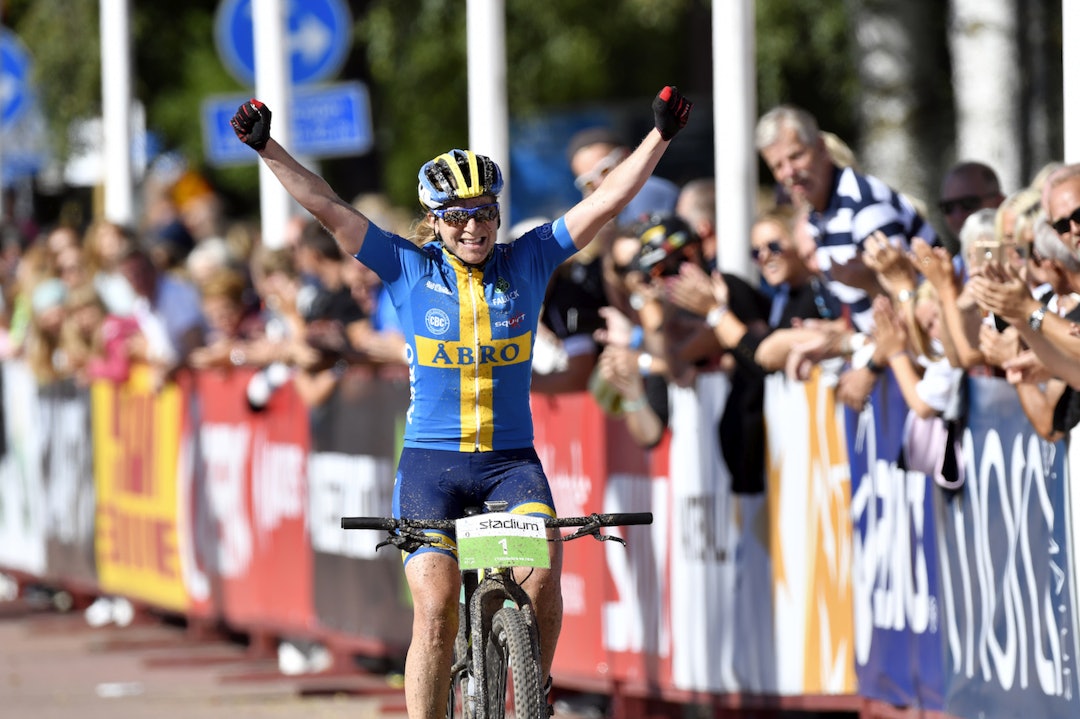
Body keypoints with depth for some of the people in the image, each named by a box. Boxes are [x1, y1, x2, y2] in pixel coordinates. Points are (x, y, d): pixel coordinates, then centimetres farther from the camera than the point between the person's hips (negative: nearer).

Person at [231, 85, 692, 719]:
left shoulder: (528, 262, 3)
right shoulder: (409, 268, 1)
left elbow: (606, 203, 0)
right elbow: (328, 208, -3)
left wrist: (661, 136, -8)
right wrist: (267, 147, -10)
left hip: (512, 460, 1)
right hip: (431, 463, -1)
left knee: (541, 578, -23)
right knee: (436, 607, -14)